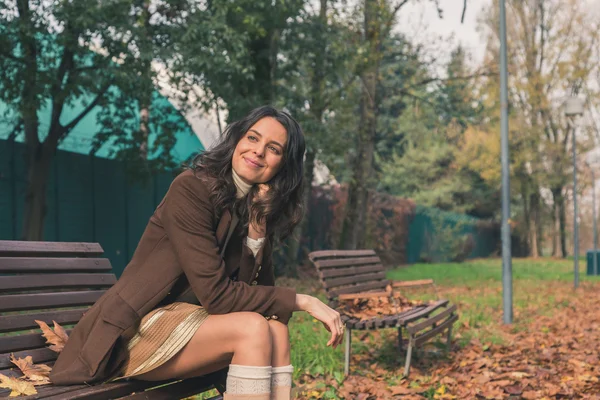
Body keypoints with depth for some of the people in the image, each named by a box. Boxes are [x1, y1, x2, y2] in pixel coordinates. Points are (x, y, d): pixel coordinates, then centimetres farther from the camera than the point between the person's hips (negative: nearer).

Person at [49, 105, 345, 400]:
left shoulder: (260, 209, 5)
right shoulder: (192, 189, -17)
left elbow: (260, 290, -3)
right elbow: (216, 295, -22)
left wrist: (258, 225, -15)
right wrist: (302, 301, -19)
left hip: (189, 319, 7)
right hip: (137, 330, -6)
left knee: (276, 330, -20)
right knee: (253, 329, -27)